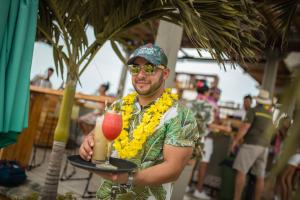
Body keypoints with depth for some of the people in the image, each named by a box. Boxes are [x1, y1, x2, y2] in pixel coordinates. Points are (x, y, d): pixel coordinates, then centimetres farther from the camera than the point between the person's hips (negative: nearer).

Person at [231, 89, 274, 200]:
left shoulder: (253, 110, -4)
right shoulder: (270, 114, 16)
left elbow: (245, 127, -13)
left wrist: (235, 141, -10)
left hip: (251, 144, -7)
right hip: (264, 146, 7)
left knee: (241, 171, -7)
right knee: (260, 176, 7)